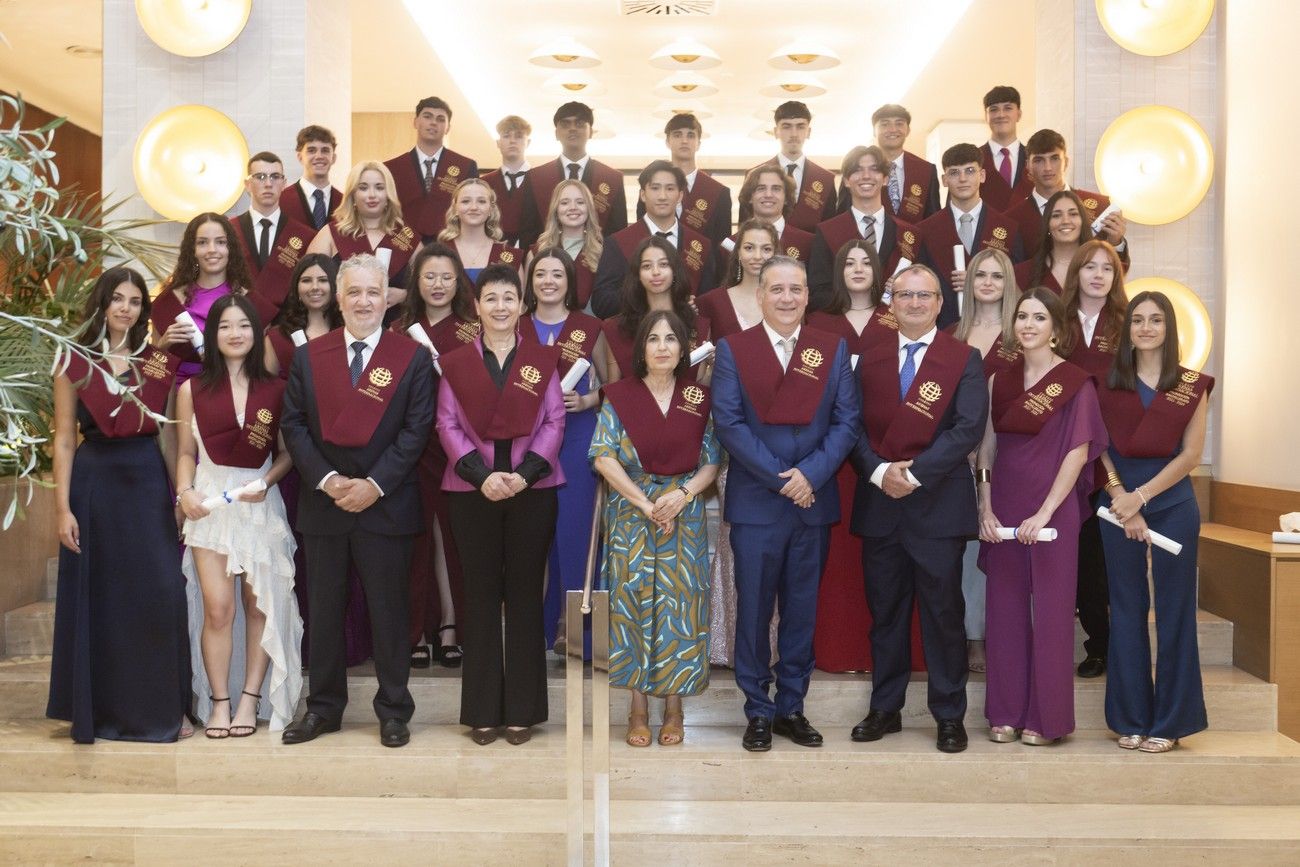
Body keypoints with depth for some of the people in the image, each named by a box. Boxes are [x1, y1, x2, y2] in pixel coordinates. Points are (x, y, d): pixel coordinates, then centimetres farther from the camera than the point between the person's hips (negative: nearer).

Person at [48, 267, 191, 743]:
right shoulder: (75, 363, 2)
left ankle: (162, 707, 10)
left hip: (149, 485, 1)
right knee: (99, 599, 5)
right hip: (96, 485, -1)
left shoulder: (158, 361, 8)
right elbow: (64, 441, -1)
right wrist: (63, 508, -8)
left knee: (162, 596, -3)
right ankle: (101, 709, 19)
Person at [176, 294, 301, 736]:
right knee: (217, 608, -4)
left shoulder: (275, 389, 1)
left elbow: (288, 451, 3)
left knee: (261, 605, 4)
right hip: (211, 505, 0)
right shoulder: (192, 390, 4)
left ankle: (250, 699, 15)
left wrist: (266, 482, -13)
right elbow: (185, 453, 8)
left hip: (262, 505, 0)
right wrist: (185, 491, -8)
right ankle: (219, 702, 9)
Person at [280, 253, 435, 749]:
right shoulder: (309, 357, 7)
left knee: (388, 612, 6)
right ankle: (323, 707, 24)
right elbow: (293, 425, 3)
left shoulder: (413, 359, 0)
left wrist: (375, 484, -14)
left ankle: (394, 711, 18)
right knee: (325, 611, 11)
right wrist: (328, 480, -10)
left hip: (386, 506, -2)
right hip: (323, 503, 3)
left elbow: (416, 429, -6)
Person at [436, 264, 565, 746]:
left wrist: (525, 473, -12)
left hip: (532, 488, 0)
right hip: (472, 490, 0)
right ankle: (482, 710, 14)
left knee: (525, 594, 5)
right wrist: (482, 475, -13)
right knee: (481, 594, 5)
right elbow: (448, 425, 0)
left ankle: (522, 709, 14)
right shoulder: (455, 363, 7)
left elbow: (554, 422, 1)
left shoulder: (543, 359, 7)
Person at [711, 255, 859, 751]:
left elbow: (847, 421, 0)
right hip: (754, 502, -2)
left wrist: (810, 474, -14)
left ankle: (791, 707, 23)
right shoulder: (733, 350, 1)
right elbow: (728, 423, -8)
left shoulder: (833, 350, 6)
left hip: (814, 501, 2)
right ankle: (758, 711, 17)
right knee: (754, 608, 4)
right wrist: (780, 478, -13)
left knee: (802, 608, 10)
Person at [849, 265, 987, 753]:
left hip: (938, 503, -3)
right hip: (879, 503, 3)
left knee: (943, 612, 4)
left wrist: (915, 474, -17)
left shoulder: (964, 360, 1)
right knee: (885, 612, 11)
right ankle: (885, 708, 22)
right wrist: (879, 472, -12)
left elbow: (968, 428, -9)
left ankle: (949, 715, 16)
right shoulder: (870, 359, 11)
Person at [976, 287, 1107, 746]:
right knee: (1005, 609, 8)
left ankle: (1046, 716, 14)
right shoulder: (1001, 380, 9)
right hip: (1003, 511, 4)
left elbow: (1078, 452, -9)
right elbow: (987, 449, 8)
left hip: (1053, 510, -4)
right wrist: (985, 508, -2)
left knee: (1050, 610, 2)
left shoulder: (1075, 382, -4)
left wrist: (1045, 513, -14)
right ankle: (1006, 712, 19)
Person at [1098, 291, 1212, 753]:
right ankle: (1130, 718, 14)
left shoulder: (1191, 385, 4)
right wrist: (1120, 498, -11)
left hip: (1172, 502, -1)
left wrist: (1141, 496, -11)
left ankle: (1169, 720, 14)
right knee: (1126, 609, 5)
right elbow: (1099, 447, 2)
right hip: (1119, 501, 1)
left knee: (1173, 609, 3)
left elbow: (1191, 454, -2)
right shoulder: (1110, 383, 6)